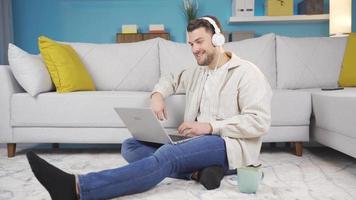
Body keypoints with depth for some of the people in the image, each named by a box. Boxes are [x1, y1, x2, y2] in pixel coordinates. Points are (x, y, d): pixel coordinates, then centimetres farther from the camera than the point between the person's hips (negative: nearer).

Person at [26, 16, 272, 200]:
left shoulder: (246, 72, -5)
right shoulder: (198, 72, 18)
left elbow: (259, 122, -13)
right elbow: (171, 80, 33)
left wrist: (210, 126, -20)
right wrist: (158, 95, 8)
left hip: (230, 143, -8)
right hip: (201, 140, 8)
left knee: (167, 154, -37)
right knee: (130, 146, -8)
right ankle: (198, 170, -25)